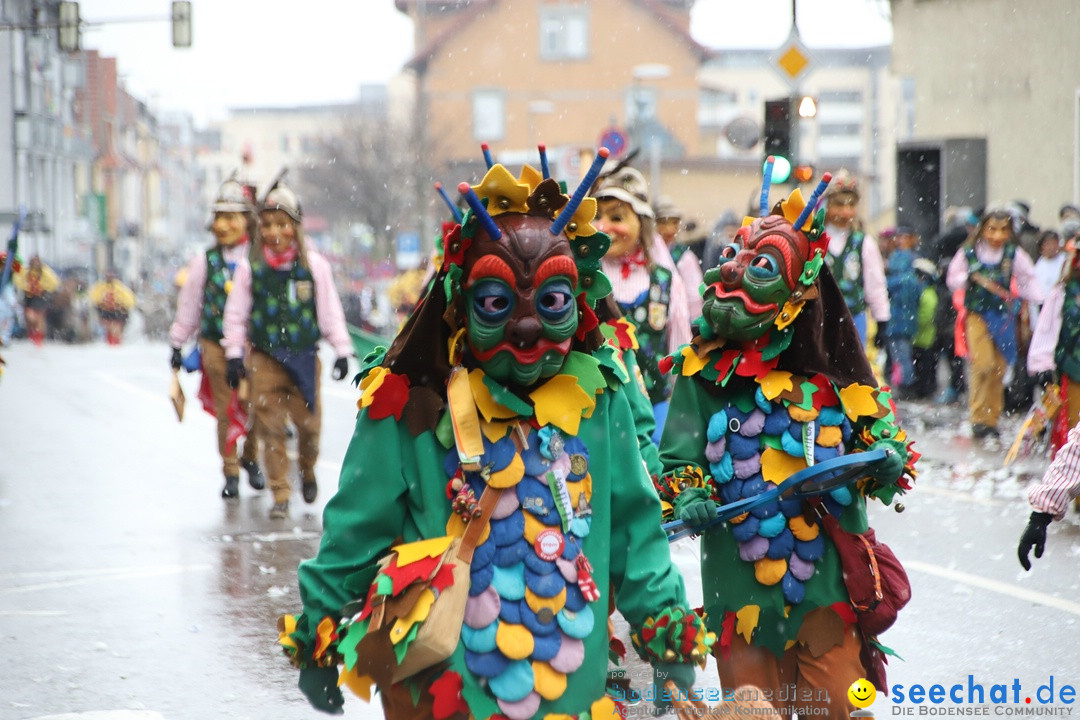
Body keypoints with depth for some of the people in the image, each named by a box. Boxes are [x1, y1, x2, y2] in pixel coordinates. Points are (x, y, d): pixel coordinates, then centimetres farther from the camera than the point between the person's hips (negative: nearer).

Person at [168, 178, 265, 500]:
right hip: (215, 345, 1)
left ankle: (251, 458, 32)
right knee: (225, 411, 2)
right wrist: (177, 343, 11)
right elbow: (189, 304, 9)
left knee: (254, 407, 6)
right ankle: (230, 473, 13)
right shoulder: (204, 261, 2)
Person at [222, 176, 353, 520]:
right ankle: (280, 495, 4)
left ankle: (307, 471, 32)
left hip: (304, 355, 0)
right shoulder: (250, 267, 1)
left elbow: (331, 311, 6)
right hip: (265, 358, 0)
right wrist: (234, 355, 5)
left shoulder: (314, 265, 0)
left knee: (308, 422, 1)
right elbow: (236, 313, 7)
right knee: (270, 426, -3)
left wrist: (342, 350, 5)